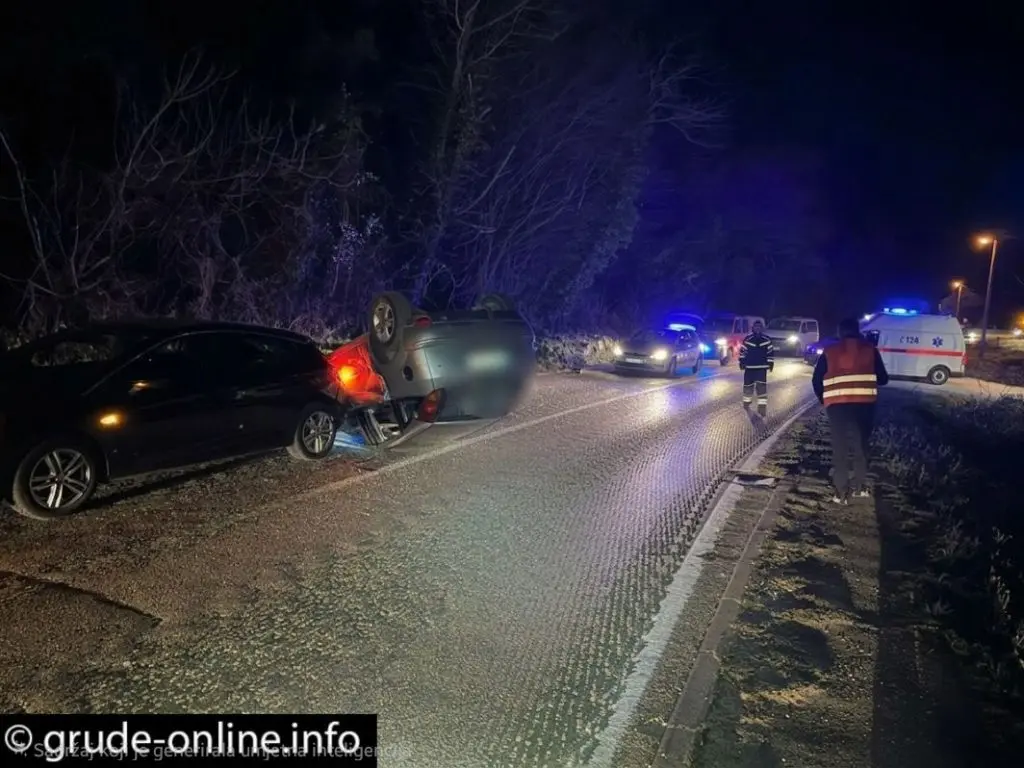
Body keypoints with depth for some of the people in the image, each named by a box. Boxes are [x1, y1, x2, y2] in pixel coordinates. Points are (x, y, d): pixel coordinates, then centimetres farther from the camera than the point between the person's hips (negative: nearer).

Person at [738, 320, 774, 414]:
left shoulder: (766, 340, 1)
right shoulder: (747, 340, -3)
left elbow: (771, 352, 8)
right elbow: (742, 351, 4)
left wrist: (771, 363, 5)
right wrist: (741, 363, 3)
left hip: (762, 367, 0)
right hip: (749, 367, 0)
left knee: (762, 386, -9)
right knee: (748, 385, 8)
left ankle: (762, 406, -9)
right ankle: (747, 401, 31)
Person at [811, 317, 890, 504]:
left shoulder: (830, 351, 8)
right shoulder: (869, 349, 8)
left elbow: (816, 380, 8)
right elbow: (883, 378, 11)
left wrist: (823, 399, 23)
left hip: (837, 405, -1)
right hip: (864, 403, 1)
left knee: (840, 448, 6)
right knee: (861, 445, 18)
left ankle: (842, 492, 3)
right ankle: (860, 486, 22)